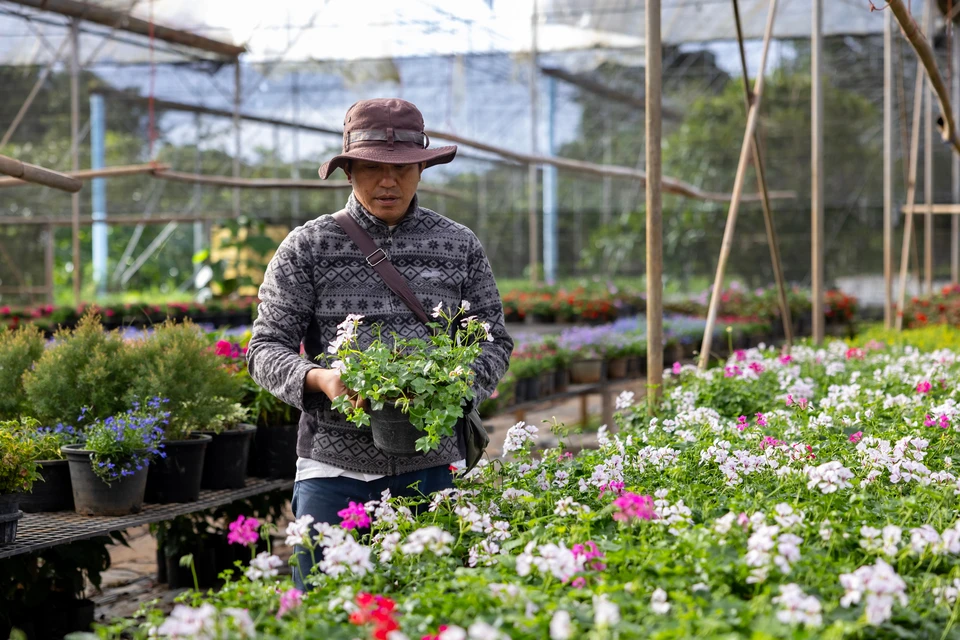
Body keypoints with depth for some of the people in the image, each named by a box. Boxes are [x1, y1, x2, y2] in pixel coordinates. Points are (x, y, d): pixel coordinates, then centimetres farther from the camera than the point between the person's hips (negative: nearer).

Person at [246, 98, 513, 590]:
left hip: (429, 463, 1)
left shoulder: (460, 247, 9)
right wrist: (319, 378, -19)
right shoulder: (307, 247, 4)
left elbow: (493, 341, 12)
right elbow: (266, 347, 2)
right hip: (334, 462, -1)